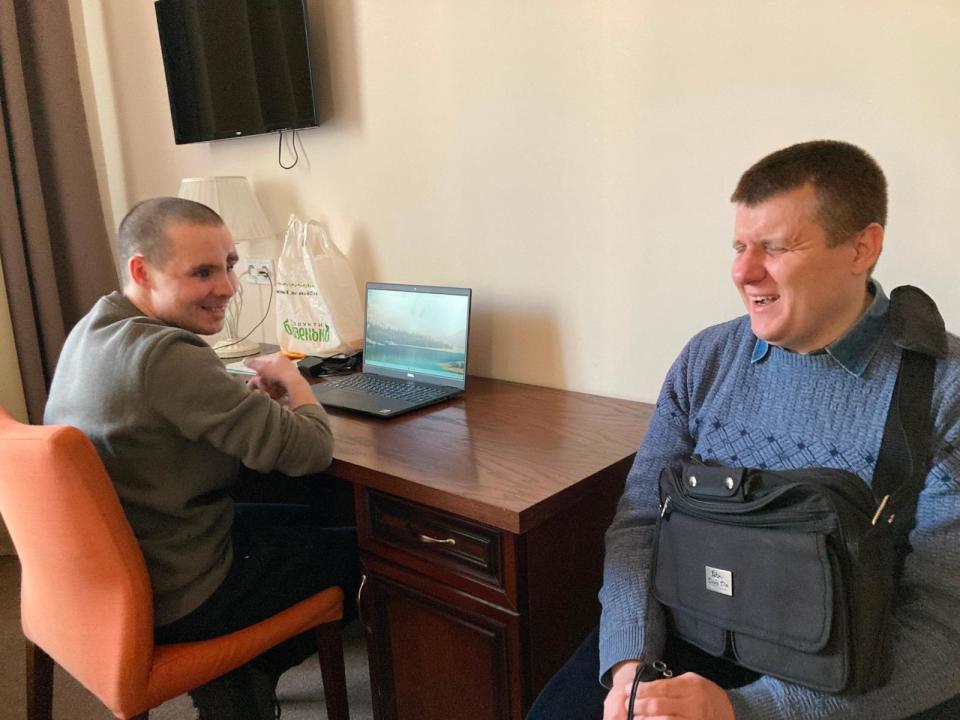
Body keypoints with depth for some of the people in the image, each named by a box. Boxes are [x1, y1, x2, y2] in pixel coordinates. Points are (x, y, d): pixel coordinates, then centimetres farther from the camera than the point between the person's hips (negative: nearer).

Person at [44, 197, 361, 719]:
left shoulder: (93, 330, 0)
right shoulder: (165, 355, -31)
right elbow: (310, 451, -28)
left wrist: (249, 394, -2)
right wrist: (290, 378, -8)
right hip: (175, 602, -9)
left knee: (302, 519, 25)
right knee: (359, 549, 10)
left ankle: (235, 677, 30)